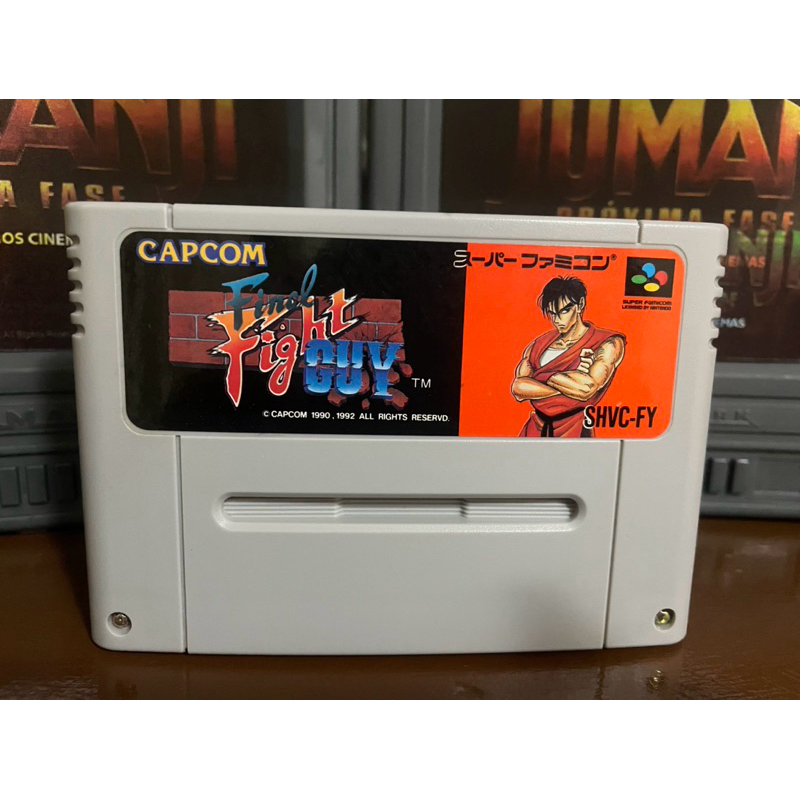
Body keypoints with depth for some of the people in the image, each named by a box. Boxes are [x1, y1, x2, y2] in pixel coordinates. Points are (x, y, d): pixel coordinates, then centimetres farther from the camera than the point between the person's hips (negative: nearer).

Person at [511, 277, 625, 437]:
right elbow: (518, 389, -8)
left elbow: (588, 388, -20)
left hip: (573, 432, -3)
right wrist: (572, 383, -15)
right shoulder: (539, 344, 6)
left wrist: (544, 374, -8)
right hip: (535, 430, 3)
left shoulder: (608, 344, -6)